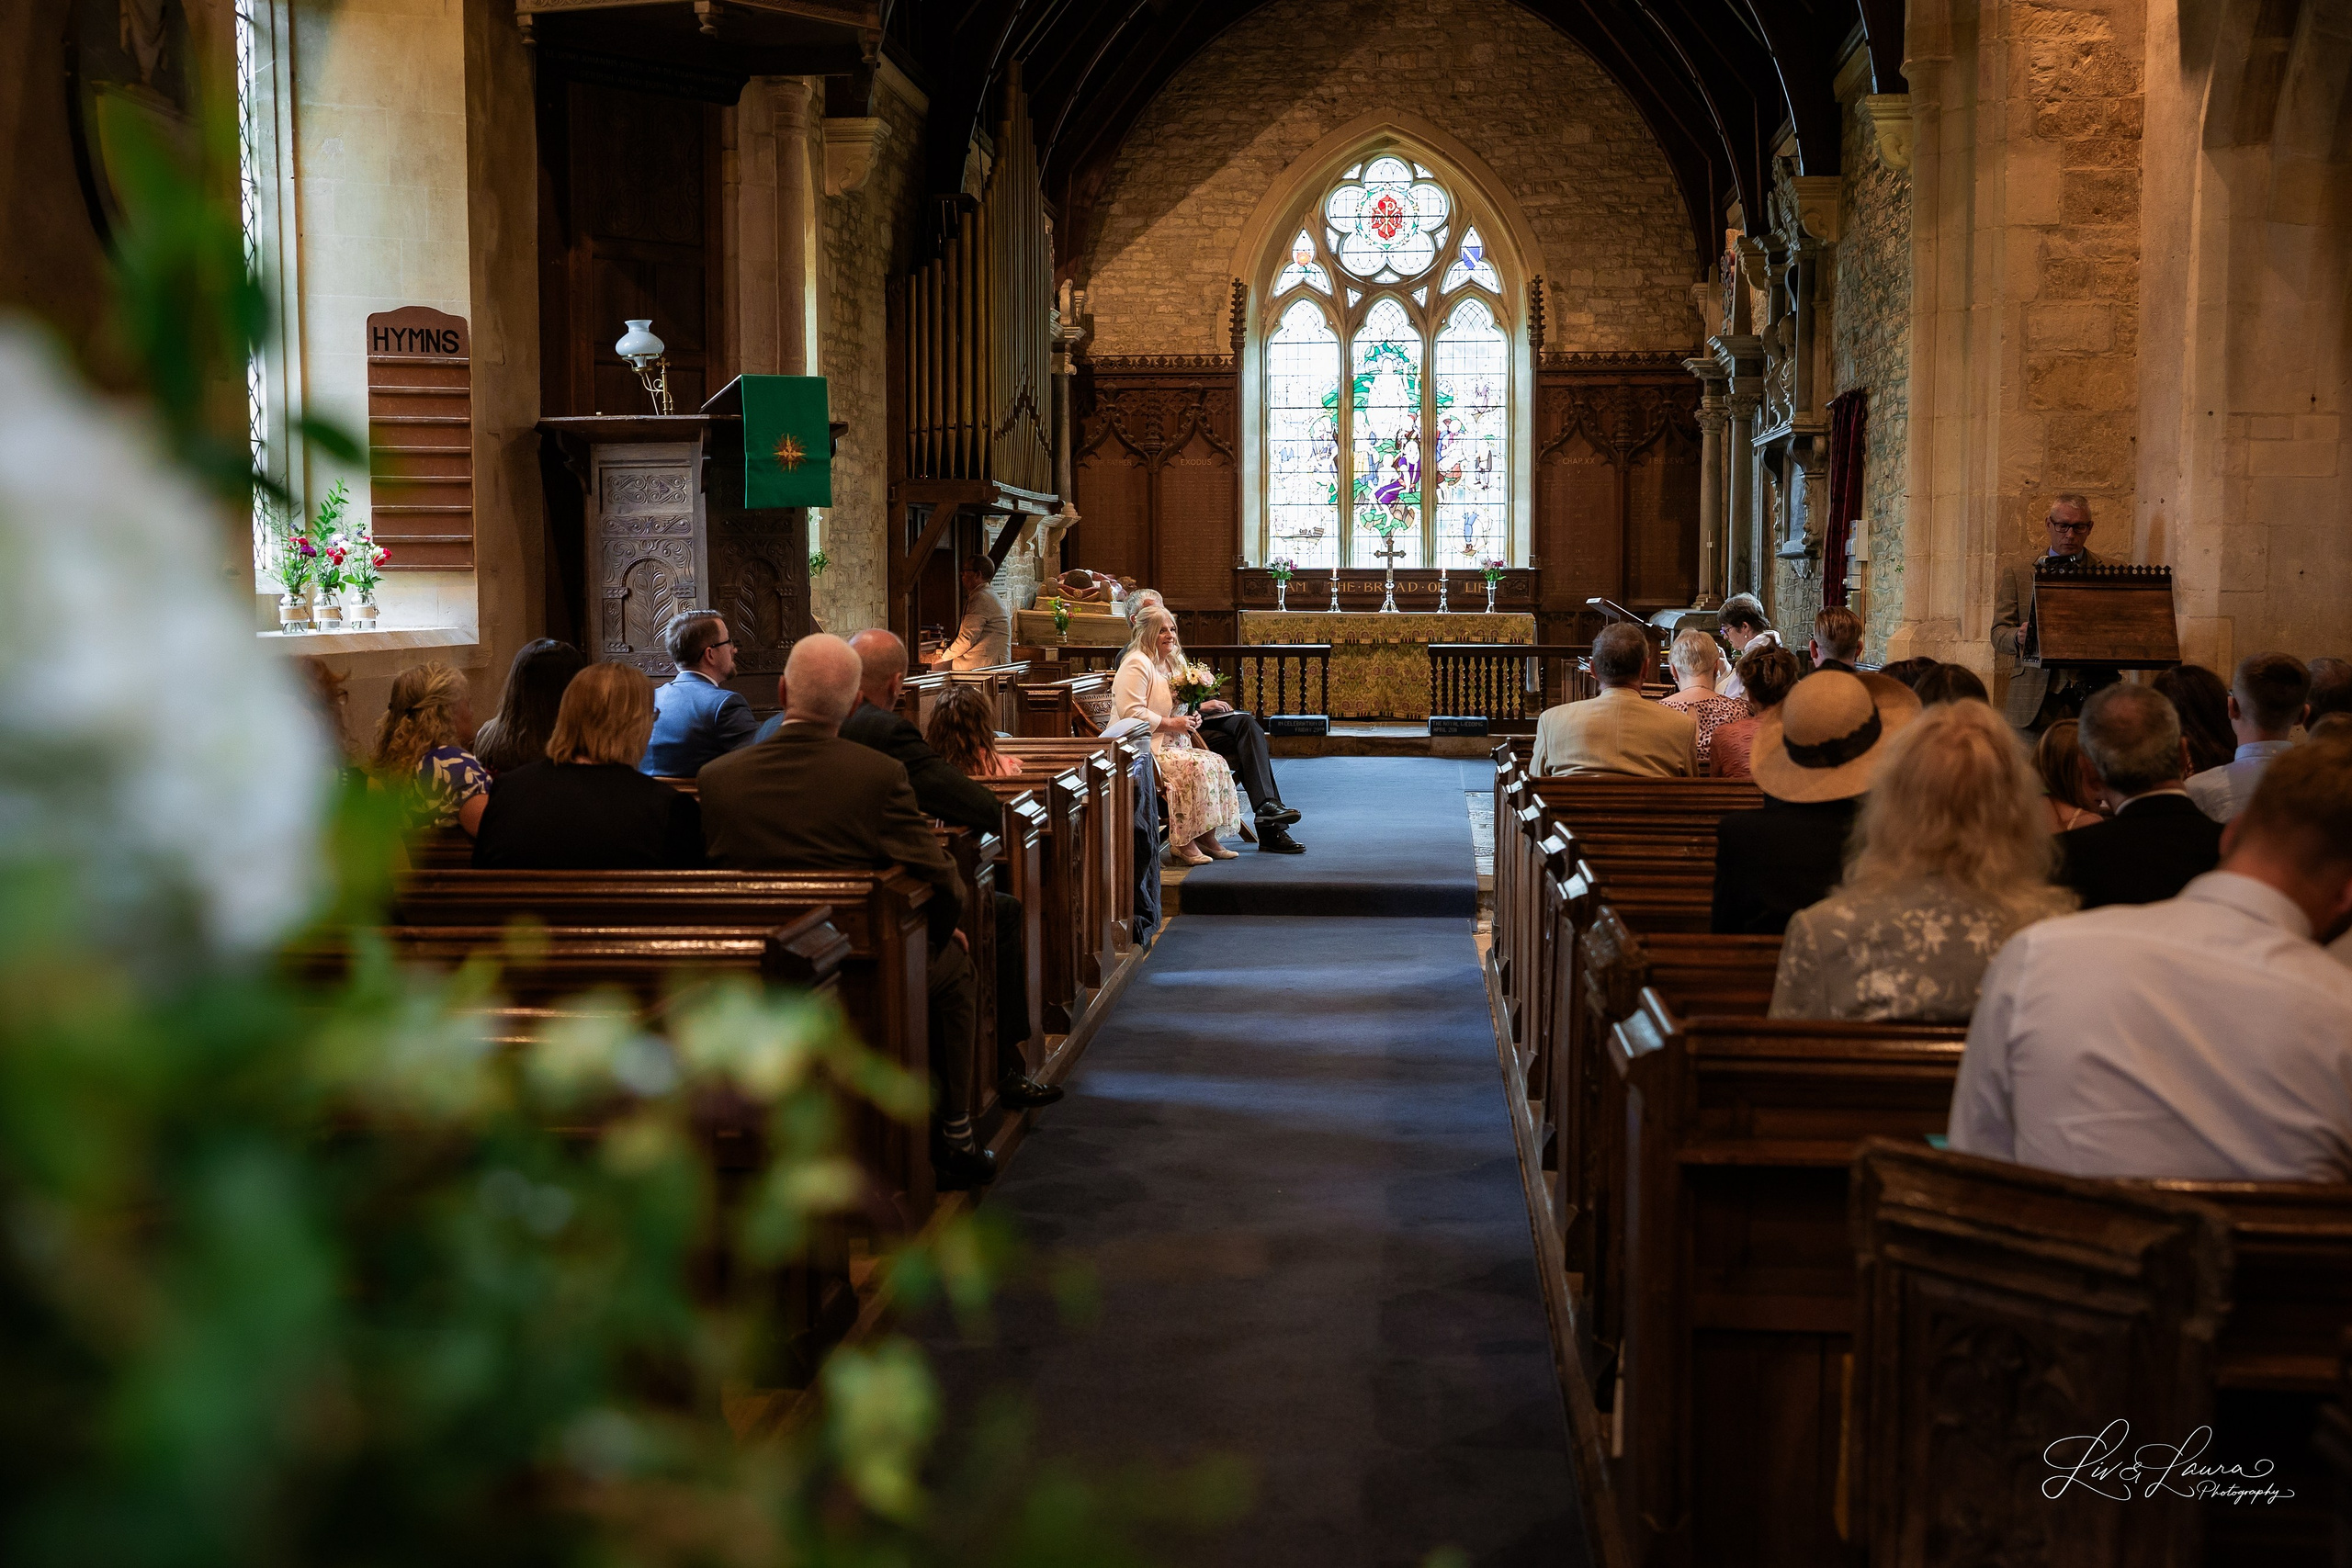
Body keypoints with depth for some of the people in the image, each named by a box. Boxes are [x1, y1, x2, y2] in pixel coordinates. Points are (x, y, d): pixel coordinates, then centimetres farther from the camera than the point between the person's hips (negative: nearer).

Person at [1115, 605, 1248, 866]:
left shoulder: (1166, 663, 19)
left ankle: (1206, 837, -4)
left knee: (1216, 763, -5)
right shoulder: (1137, 664, -12)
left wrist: (1188, 719, 10)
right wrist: (1171, 724, -18)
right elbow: (1131, 713, -22)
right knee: (1193, 767, -28)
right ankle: (1182, 844, -24)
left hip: (1170, 743, 10)